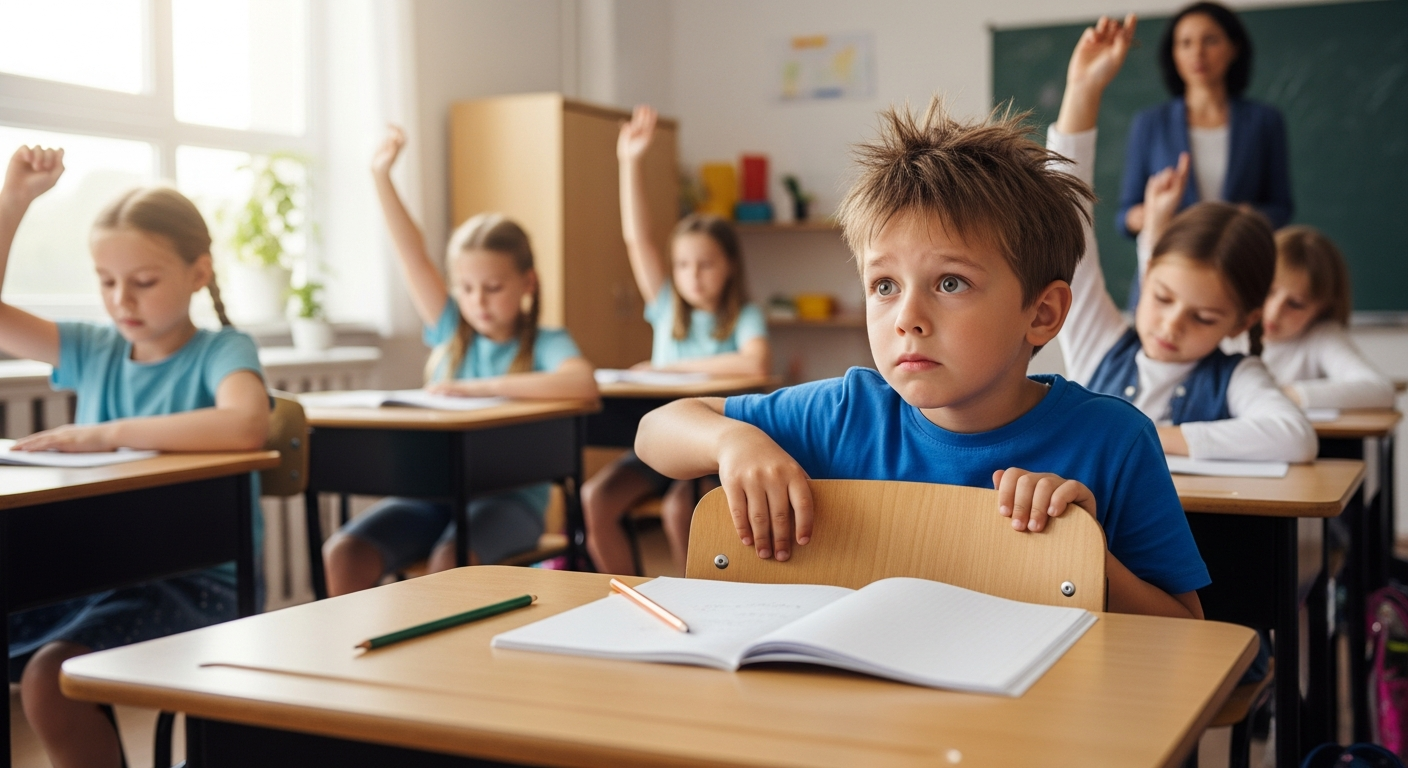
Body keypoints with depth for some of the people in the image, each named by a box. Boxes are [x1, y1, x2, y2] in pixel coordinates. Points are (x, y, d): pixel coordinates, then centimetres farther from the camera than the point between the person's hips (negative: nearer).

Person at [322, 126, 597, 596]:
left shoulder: (545, 344, -3)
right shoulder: (451, 334, 10)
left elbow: (583, 383, -26)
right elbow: (412, 255, 5)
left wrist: (480, 387, -25)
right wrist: (381, 176, -4)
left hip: (509, 497, -4)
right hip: (433, 491, 4)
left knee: (450, 560, -35)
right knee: (343, 553, -21)